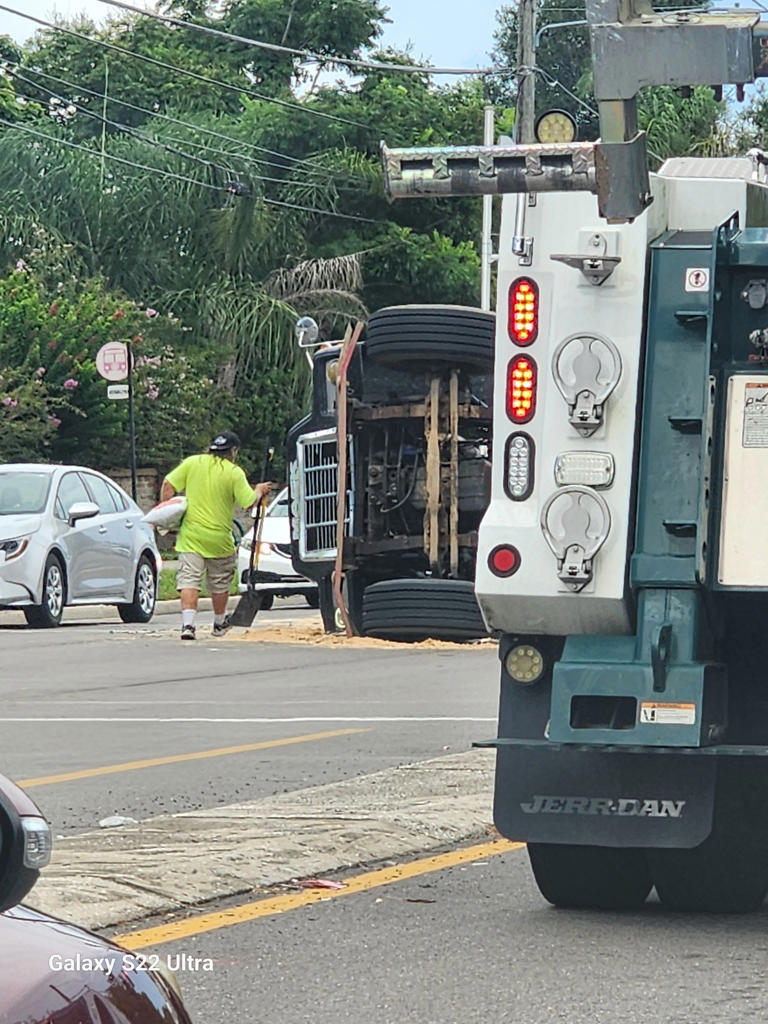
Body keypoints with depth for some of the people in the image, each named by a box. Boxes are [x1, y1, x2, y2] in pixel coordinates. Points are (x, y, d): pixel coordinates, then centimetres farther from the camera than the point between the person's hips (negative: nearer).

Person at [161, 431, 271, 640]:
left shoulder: (192, 463, 2)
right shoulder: (235, 473, -7)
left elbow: (168, 485, 1)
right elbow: (249, 503, -9)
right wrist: (259, 491, 11)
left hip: (191, 535, 1)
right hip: (219, 537, -1)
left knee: (189, 580, -5)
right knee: (219, 584, 17)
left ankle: (187, 624, -22)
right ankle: (219, 623, 32)